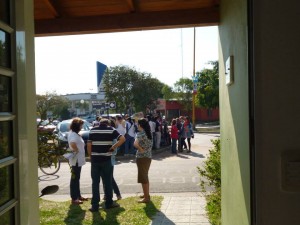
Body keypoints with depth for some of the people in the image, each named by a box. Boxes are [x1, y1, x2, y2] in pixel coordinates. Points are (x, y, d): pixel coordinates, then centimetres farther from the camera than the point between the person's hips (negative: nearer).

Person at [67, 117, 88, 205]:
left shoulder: (75, 134, 12)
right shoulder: (73, 134, -20)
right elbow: (72, 143, -40)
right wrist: (76, 151, -25)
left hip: (78, 160, 10)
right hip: (76, 160, -10)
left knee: (76, 178, 17)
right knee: (74, 179, -3)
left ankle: (78, 195, 27)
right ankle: (74, 198, 4)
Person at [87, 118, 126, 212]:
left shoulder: (93, 130, 4)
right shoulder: (111, 130, 0)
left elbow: (89, 145, 0)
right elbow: (122, 139, -11)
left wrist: (90, 156, 10)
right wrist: (113, 147, -3)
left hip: (95, 159, 1)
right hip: (106, 159, -1)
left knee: (95, 182, 7)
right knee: (107, 182, 10)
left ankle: (95, 205, 8)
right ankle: (109, 203, 19)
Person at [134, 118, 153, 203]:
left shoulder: (140, 133, -16)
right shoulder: (148, 133, 9)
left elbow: (135, 144, -29)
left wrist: (140, 149, -15)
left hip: (142, 157, -8)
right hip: (148, 157, 9)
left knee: (143, 178, 0)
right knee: (145, 177, 21)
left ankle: (146, 198, 6)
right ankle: (146, 194, 32)